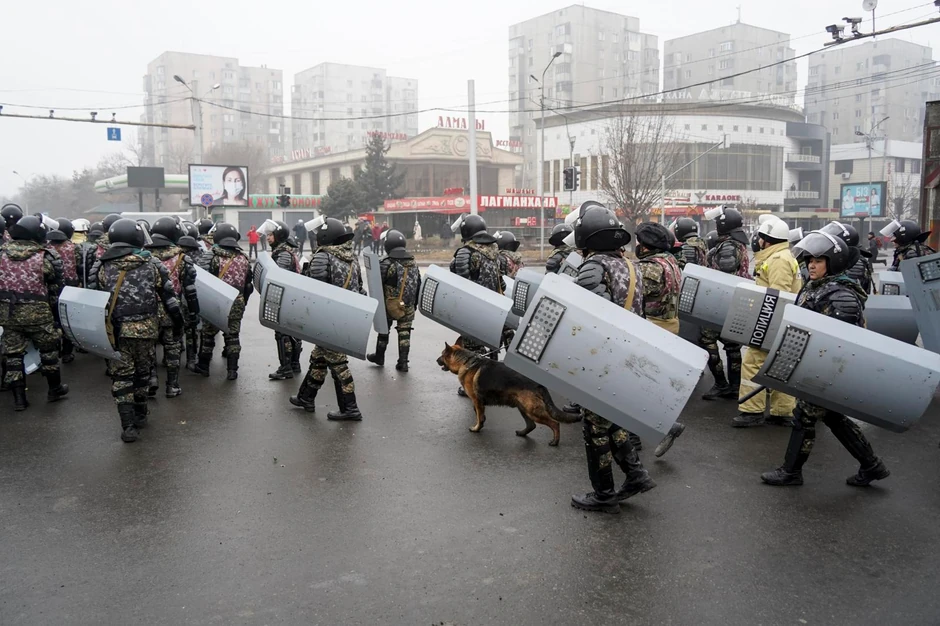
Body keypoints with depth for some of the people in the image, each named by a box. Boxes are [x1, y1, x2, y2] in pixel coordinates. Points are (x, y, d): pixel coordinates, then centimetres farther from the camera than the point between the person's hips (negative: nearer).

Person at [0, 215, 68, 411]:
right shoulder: (46, 256, -7)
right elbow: (55, 289, -1)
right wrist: (57, 314, 10)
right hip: (37, 312, -3)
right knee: (48, 349, 15)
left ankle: (18, 397, 14)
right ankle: (54, 389, 26)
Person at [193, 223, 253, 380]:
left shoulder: (212, 256, -10)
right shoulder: (243, 258, 4)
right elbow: (248, 284, 10)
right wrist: (243, 301, 20)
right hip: (237, 304, 3)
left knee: (208, 334, 13)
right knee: (233, 335, 11)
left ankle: (203, 366, 25)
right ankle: (232, 370, 8)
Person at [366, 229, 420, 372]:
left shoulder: (386, 264, -16)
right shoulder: (413, 262, 3)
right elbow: (418, 284, 10)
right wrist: (414, 303, 19)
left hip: (389, 304, -3)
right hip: (408, 306, 4)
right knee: (404, 332, 8)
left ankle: (379, 356, 29)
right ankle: (403, 362, 6)